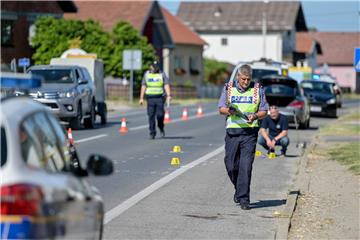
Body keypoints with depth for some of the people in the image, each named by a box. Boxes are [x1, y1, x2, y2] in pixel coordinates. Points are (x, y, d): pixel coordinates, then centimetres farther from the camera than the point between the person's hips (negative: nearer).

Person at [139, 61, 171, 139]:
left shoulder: (162, 74, 3)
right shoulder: (146, 74, 10)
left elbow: (166, 85, -6)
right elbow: (143, 86, 13)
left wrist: (168, 95, -21)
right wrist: (141, 98, 8)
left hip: (160, 97, -2)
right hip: (150, 98, 2)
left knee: (160, 114, -9)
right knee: (151, 116, -2)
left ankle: (161, 128, 19)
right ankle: (152, 133, 4)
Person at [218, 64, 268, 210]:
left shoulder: (257, 90, 5)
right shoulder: (228, 88, 7)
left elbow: (264, 111, 7)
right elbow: (221, 108, 6)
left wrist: (255, 116, -15)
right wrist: (228, 111, -16)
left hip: (250, 132, -2)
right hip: (232, 131, 2)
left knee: (246, 166, -9)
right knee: (231, 165, 3)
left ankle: (243, 199, -7)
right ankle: (239, 189, 30)